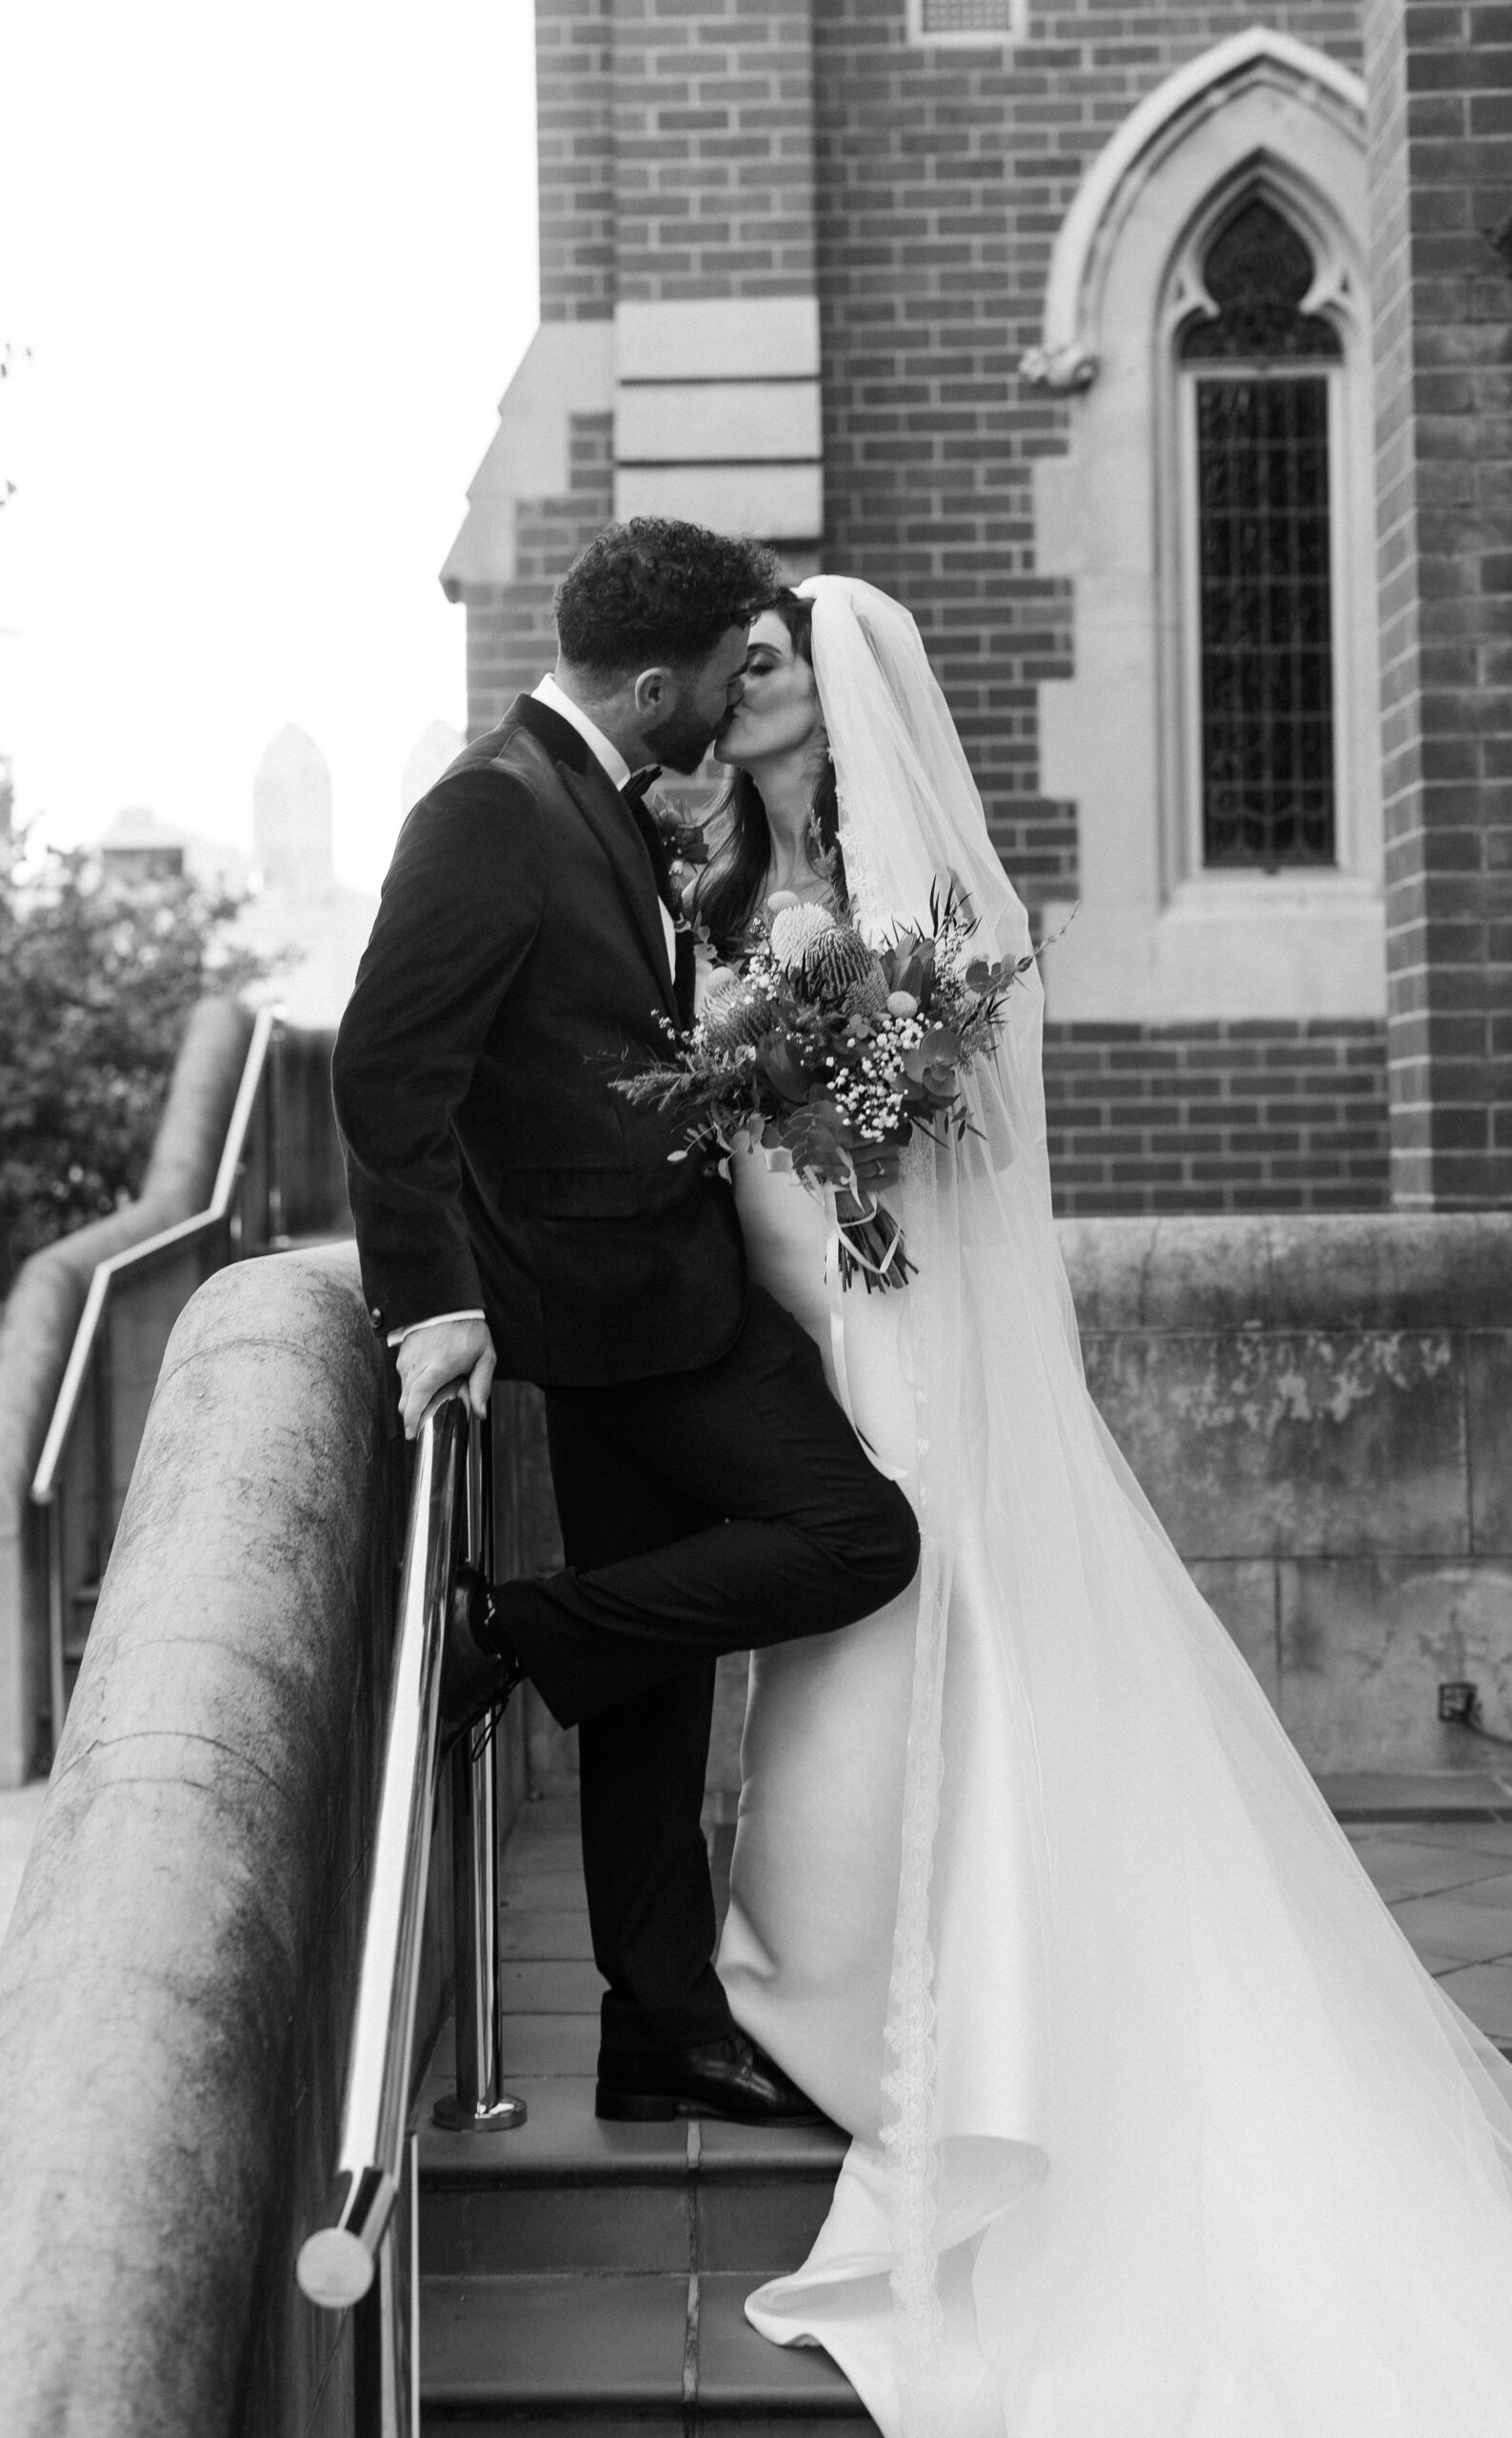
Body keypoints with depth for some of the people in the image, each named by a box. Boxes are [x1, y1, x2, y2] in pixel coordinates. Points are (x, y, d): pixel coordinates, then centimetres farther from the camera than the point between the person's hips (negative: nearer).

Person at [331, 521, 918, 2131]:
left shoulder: (603, 800, 14)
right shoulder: (492, 809, -16)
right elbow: (387, 1069, -21)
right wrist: (432, 1298, -23)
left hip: (666, 1286, 10)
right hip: (620, 1297, -10)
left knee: (656, 1660, 11)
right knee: (856, 1538, -9)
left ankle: (666, 2034, 19)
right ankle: (503, 1640, 0)